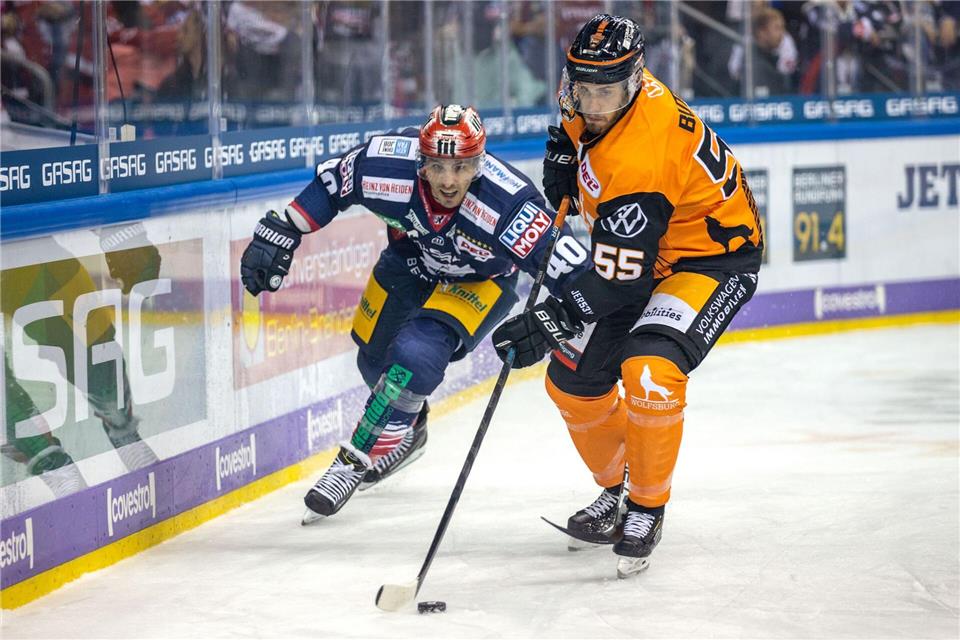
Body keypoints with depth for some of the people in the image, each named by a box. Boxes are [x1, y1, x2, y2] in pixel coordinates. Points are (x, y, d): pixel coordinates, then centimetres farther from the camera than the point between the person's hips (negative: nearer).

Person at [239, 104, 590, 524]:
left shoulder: (508, 205, -41)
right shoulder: (389, 168, -33)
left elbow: (573, 270, -35)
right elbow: (329, 184, -13)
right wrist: (279, 234, -12)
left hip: (478, 281, -4)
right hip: (411, 261, 4)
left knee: (415, 355, -25)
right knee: (374, 358, 15)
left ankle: (359, 459, -8)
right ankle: (406, 432, 48)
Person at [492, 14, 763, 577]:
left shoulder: (640, 158, -36)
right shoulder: (593, 104, -11)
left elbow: (619, 279, -34)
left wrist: (550, 323, -34)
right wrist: (560, 172, 6)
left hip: (714, 255, -9)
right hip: (636, 247, 9)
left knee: (650, 372, -31)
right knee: (573, 379, 6)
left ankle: (647, 508, -11)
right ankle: (616, 489, 30)